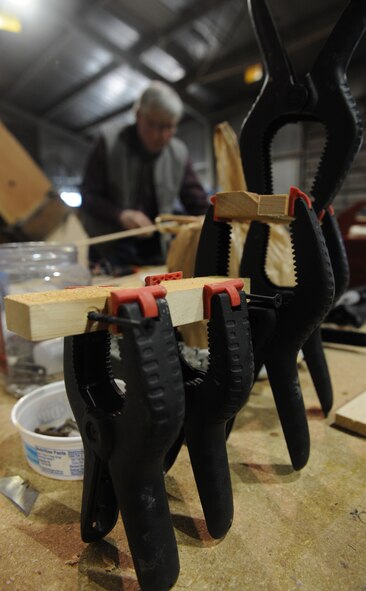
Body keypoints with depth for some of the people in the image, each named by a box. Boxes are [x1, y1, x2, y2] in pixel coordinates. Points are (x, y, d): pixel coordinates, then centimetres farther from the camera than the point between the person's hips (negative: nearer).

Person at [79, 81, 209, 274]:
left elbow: (199, 205, 8)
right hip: (111, 253, -2)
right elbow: (87, 197, -7)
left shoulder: (180, 153, 3)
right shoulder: (109, 144, -5)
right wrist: (121, 215, -24)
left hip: (156, 255, 3)